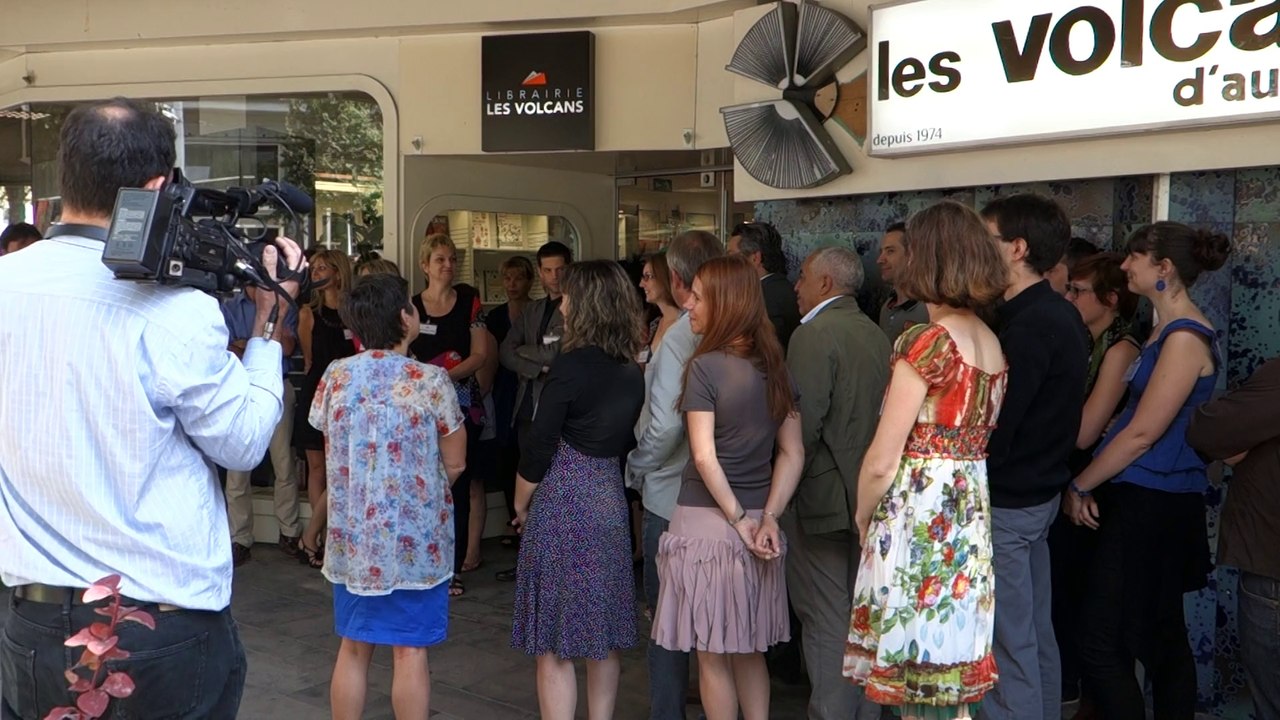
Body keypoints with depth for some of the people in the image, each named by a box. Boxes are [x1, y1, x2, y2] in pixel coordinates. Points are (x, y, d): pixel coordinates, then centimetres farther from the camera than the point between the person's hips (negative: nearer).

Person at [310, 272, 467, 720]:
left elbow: (331, 453, 8)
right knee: (410, 652, 6)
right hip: (416, 541, -4)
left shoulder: (335, 376, -2)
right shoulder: (430, 381, -13)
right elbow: (455, 463, -5)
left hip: (351, 539, 4)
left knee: (353, 648, 14)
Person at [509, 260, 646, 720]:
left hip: (563, 504, -7)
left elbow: (538, 446, -13)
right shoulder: (632, 371, 6)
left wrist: (521, 507, 1)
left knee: (554, 644, 1)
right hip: (610, 501, 7)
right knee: (605, 636, 15)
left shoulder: (572, 365, -14)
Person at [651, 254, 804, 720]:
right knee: (749, 651, 18)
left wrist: (738, 520, -10)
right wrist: (768, 517, -3)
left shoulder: (706, 366, -13)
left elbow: (705, 458, -18)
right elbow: (793, 454, 4)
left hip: (707, 521, -6)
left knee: (712, 656, 7)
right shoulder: (775, 367, 7)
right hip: (755, 524, 6)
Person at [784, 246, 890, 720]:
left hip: (822, 495, -8)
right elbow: (881, 414, 11)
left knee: (826, 618, -1)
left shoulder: (814, 335, -15)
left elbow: (804, 424, -19)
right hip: (866, 495, 8)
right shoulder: (875, 334, 9)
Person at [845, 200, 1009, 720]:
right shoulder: (993, 345, 7)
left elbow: (882, 461, -15)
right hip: (970, 517, 8)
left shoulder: (926, 342, -16)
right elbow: (978, 436, 12)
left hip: (917, 519, -7)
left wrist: (863, 518, 0)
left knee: (915, 672, 3)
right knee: (956, 673, 16)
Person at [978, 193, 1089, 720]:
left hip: (1006, 503, -10)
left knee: (1009, 645, 0)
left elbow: (992, 432, -23)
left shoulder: (1028, 327, -22)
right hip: (1039, 493, 10)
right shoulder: (1061, 315, 8)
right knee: (1036, 634, 19)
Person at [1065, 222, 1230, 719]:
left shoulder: (1186, 337, -16)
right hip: (1158, 503, 10)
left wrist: (1080, 485, -8)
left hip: (1151, 507, -10)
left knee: (1104, 645, -8)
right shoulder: (1167, 331, 14)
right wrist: (1089, 482, 9)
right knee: (1163, 636, 16)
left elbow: (1143, 433, -18)